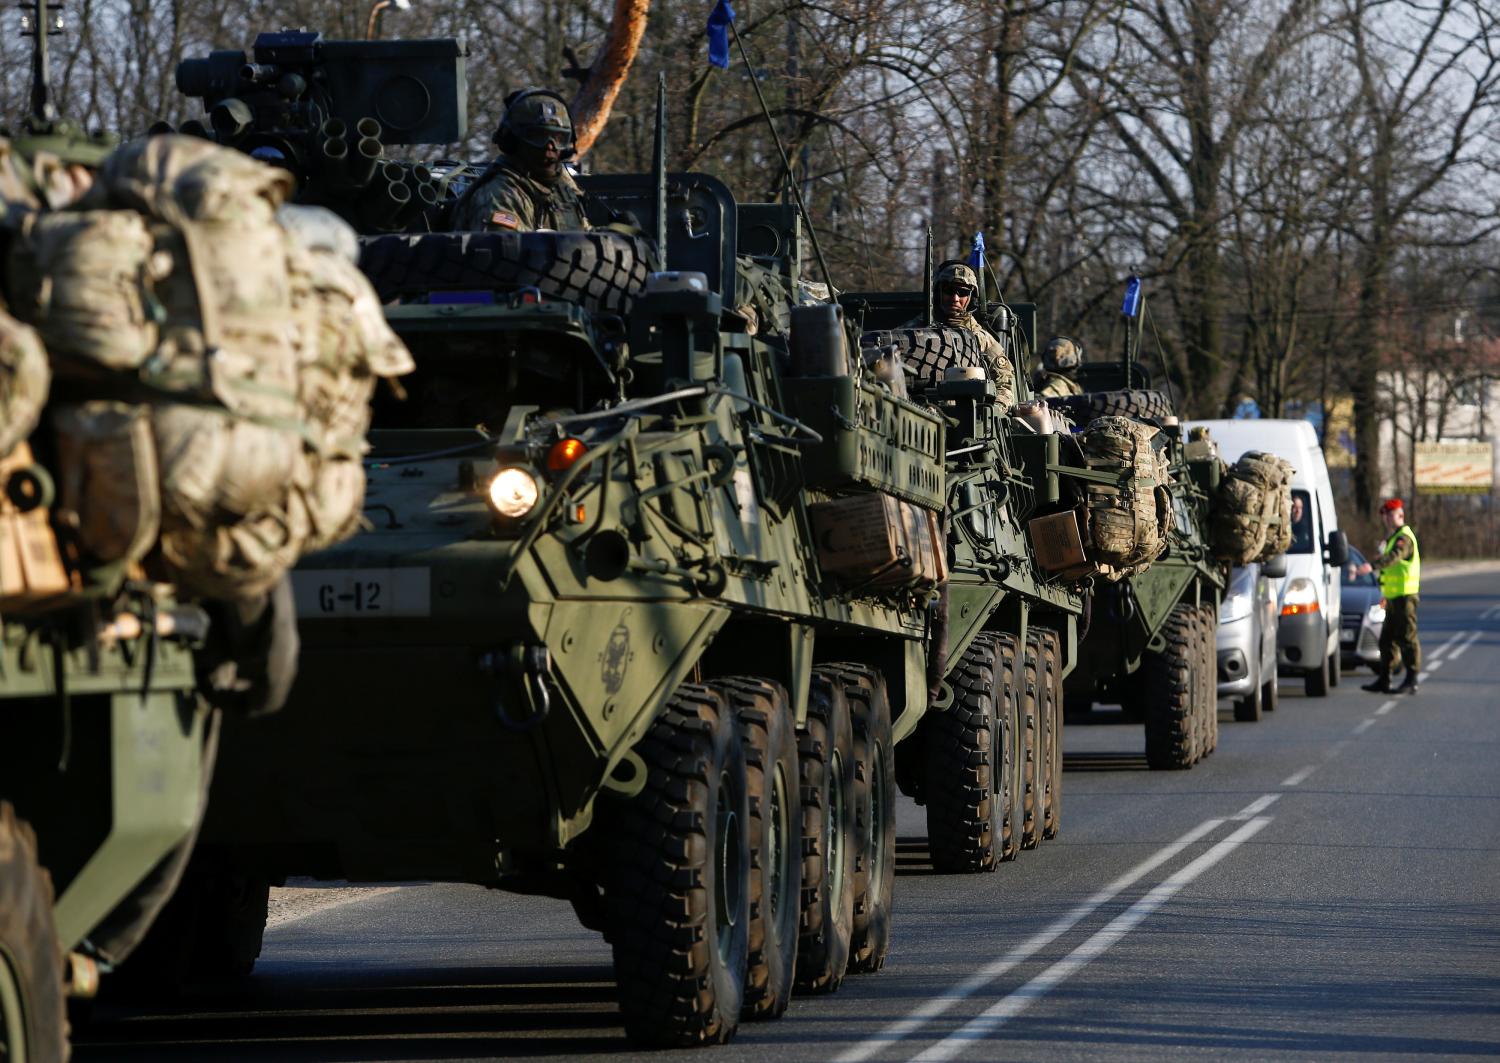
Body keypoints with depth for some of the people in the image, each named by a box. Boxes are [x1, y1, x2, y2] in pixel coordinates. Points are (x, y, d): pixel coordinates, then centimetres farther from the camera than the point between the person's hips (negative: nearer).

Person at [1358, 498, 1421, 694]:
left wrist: (1372, 566, -49)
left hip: (1405, 596, -10)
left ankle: (1411, 682, -5)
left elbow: (1394, 557, -32)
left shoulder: (1404, 538, -13)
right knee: (1387, 640, 12)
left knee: (1407, 638, -7)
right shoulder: (1394, 538, 21)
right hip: (1393, 597, 10)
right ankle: (1384, 680, 17)